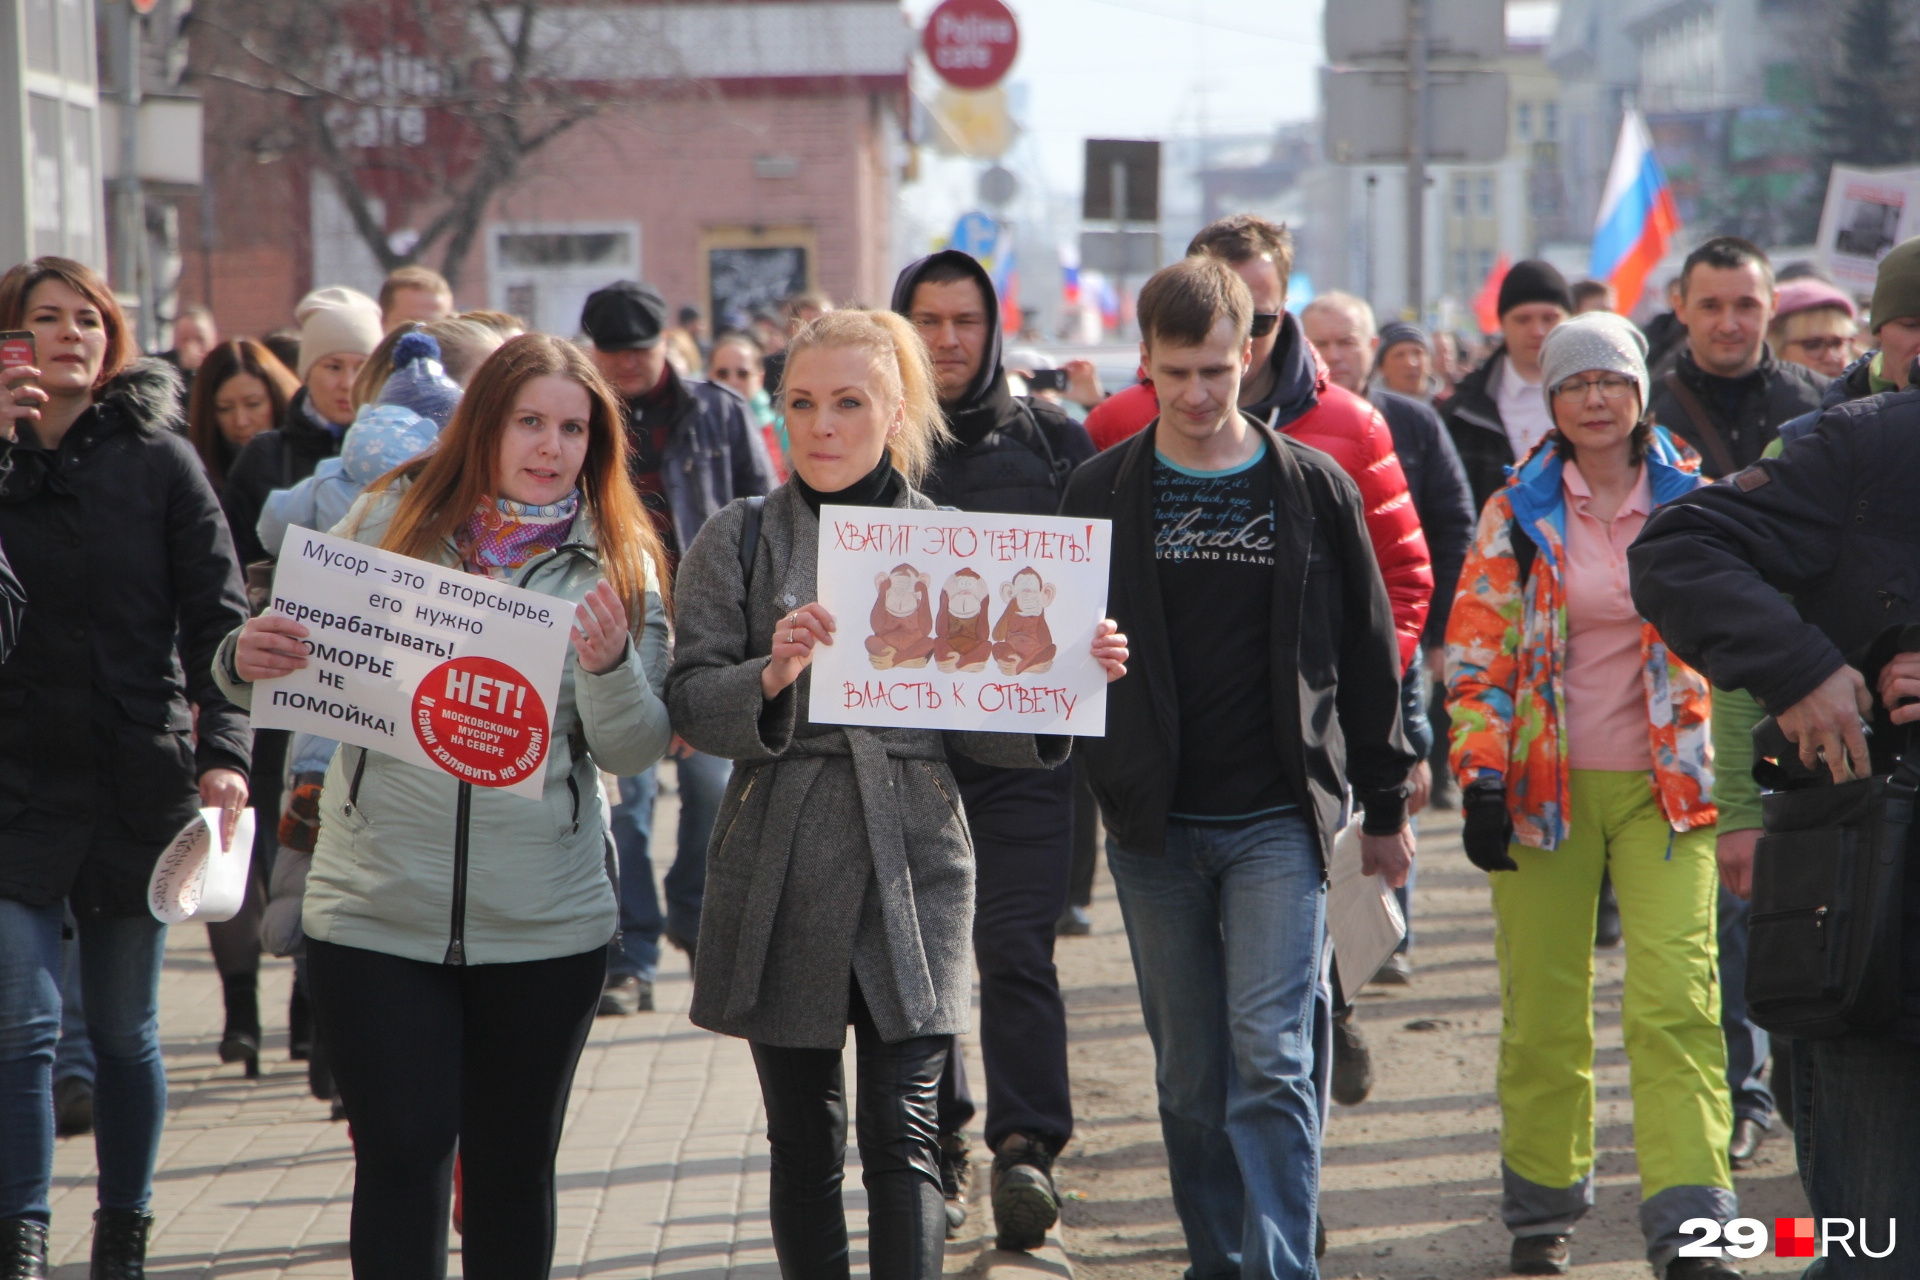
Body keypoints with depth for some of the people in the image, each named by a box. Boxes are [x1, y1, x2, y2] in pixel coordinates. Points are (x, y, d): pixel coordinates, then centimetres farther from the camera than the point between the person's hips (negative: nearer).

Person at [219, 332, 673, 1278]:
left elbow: (635, 752, -1)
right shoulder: (391, 518, 2)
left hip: (546, 922, 1)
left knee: (514, 1166, 11)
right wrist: (247, 660, -15)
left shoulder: (618, 559, 3)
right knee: (400, 1157, -4)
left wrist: (611, 664, -20)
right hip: (378, 909, -1)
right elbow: (304, 671, 7)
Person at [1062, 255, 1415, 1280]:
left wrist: (1384, 808, 10)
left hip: (1278, 818, -2)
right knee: (1189, 1072, 9)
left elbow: (1368, 652, 8)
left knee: (1270, 1056, -11)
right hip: (1154, 822, 2)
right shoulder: (1103, 494, 4)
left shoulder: (1312, 488, 2)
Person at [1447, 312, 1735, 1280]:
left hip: (1665, 789, 0)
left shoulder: (1694, 504, 4)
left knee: (1676, 1002, -12)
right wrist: (1481, 776, -8)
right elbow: (1476, 653, 1)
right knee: (1543, 1012, 6)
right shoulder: (1516, 514, 3)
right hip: (1545, 788, 1)